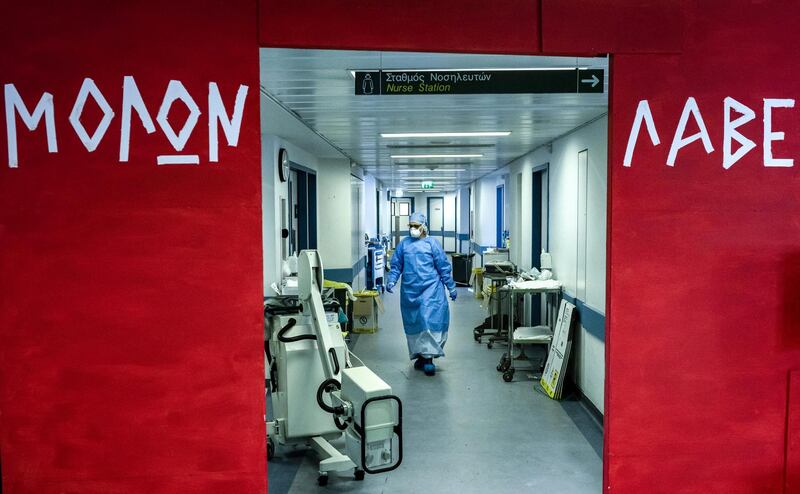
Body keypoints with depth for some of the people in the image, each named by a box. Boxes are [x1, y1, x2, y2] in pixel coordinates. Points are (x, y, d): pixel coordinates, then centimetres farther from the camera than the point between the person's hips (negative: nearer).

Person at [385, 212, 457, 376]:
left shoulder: (431, 243, 2)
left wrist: (451, 287, 4)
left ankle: (428, 357, -9)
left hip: (430, 288, -3)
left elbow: (443, 267, 4)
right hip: (409, 290, 4)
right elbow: (396, 266, 12)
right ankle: (420, 356, 22)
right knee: (413, 323, 8)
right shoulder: (403, 244, 10)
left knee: (430, 319, -13)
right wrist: (391, 281, -4)